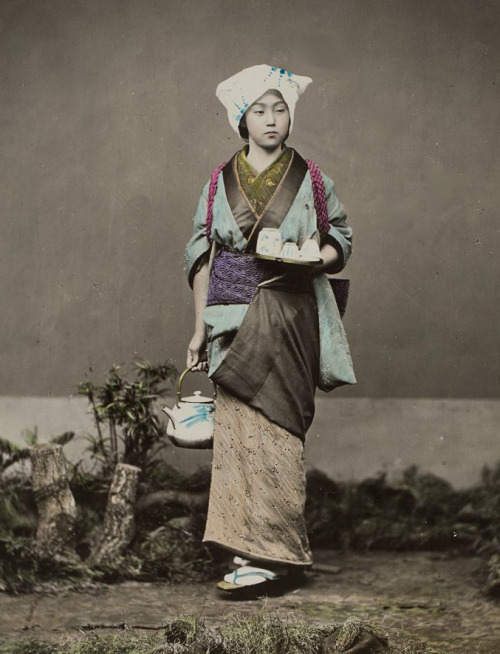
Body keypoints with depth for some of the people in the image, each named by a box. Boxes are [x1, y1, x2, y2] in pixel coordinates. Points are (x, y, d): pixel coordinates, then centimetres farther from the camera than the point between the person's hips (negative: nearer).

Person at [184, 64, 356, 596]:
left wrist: (313, 258, -12)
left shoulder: (310, 179, 8)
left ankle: (268, 551, -5)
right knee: (235, 428, -2)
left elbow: (340, 241, 12)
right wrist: (200, 328, 6)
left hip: (288, 317, -2)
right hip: (234, 318, 2)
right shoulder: (221, 182, 11)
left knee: (272, 427, -8)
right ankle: (257, 548, 6)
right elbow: (202, 256, 11)